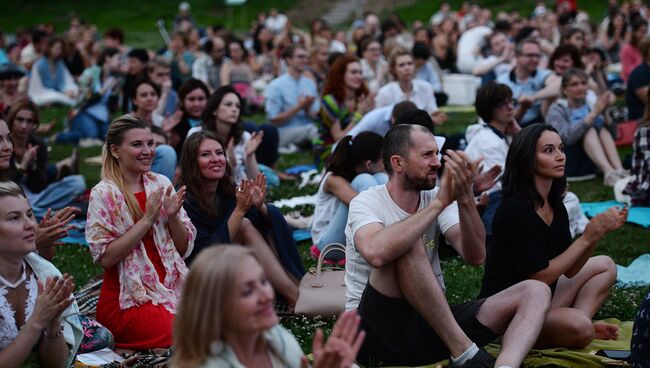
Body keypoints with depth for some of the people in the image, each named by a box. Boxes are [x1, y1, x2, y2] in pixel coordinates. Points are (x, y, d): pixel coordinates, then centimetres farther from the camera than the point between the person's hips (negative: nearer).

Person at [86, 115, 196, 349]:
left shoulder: (161, 184, 8)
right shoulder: (103, 194, -6)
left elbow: (184, 248, 10)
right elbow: (105, 257, -13)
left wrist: (172, 217, -9)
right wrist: (147, 219, -17)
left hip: (172, 286, 6)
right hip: (128, 298, -6)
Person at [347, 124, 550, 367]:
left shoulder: (433, 199, 7)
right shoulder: (366, 203, -9)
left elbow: (475, 256, -9)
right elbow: (376, 253, -34)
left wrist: (465, 198, -24)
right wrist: (439, 203, -28)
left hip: (433, 324, 6)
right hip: (381, 334, -6)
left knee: (535, 292, -8)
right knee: (408, 246, -31)